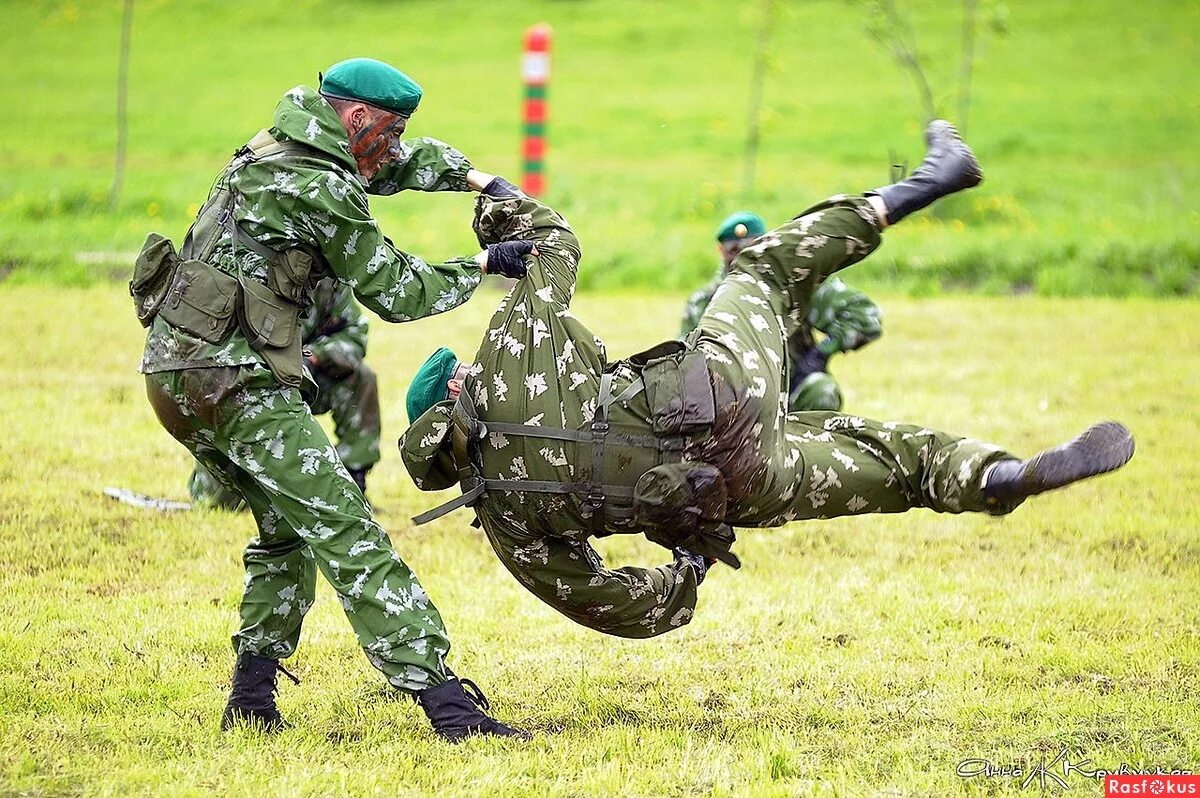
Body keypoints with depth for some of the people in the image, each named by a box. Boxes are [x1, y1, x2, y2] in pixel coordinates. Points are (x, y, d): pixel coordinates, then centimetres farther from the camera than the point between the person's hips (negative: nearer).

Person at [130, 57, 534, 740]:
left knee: (288, 527, 21)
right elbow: (396, 292, -4)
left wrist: (480, 181, 18)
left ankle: (251, 700, 19)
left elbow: (416, 161, 30)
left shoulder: (278, 148, 17)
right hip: (237, 382, -10)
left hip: (176, 372, 10)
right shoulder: (323, 190, -13)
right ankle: (447, 703, -17)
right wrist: (484, 265, 5)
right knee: (348, 533, -12)